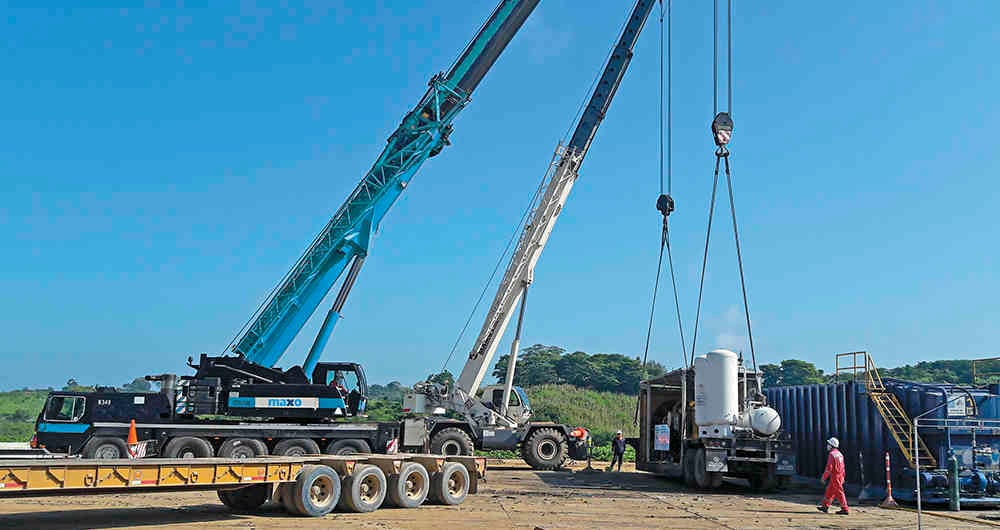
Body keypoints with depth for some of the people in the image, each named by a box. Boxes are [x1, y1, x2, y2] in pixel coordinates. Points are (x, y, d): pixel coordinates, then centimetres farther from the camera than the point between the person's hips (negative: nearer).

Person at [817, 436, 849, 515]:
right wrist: (842, 477, 23)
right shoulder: (840, 454, 12)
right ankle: (825, 506, 24)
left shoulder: (832, 454, -16)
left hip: (835, 476, -9)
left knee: (839, 492, -5)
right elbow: (842, 466, 17)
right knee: (829, 491, 16)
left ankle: (845, 509, -3)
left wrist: (824, 477, -11)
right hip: (840, 476, 9)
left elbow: (829, 468, -18)